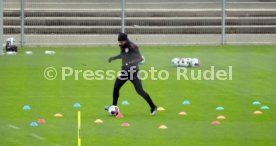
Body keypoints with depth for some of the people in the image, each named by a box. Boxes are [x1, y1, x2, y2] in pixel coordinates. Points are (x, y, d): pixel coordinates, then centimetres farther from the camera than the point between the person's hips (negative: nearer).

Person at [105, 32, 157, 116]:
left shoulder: (132, 47, -21)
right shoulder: (122, 46, 3)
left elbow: (140, 58, -27)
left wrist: (130, 63, -39)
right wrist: (113, 58, 18)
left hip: (133, 71, -7)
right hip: (124, 71, 7)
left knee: (139, 91, -9)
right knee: (116, 88, 5)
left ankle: (153, 107, 2)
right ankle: (114, 106, 23)